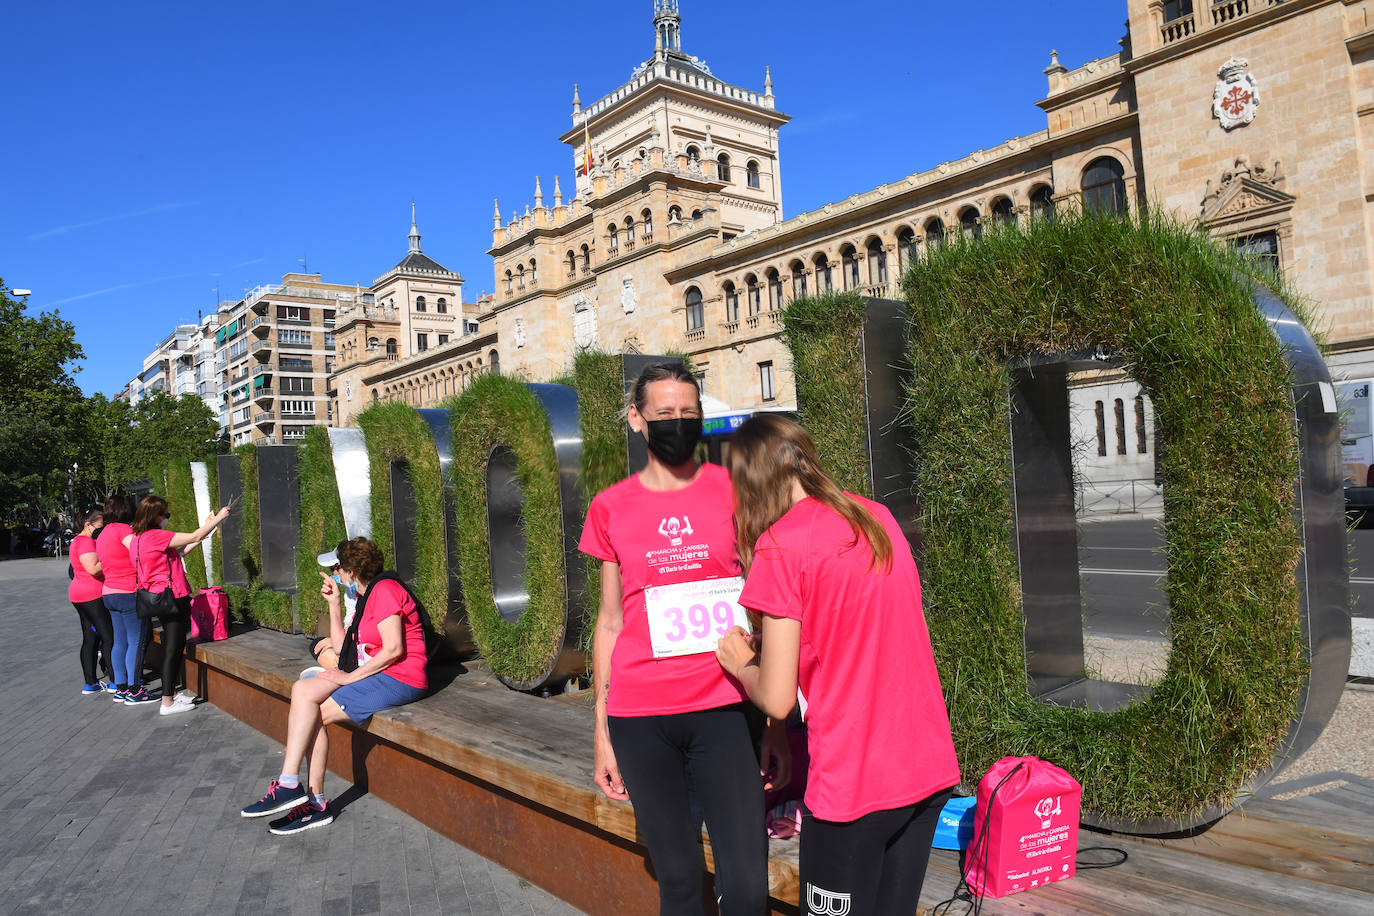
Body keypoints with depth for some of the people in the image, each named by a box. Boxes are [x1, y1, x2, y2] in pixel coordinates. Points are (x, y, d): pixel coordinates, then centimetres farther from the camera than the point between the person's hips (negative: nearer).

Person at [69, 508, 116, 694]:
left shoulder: (79, 540, 18)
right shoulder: (85, 542, -15)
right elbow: (94, 569, -25)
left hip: (81, 595, 10)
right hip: (92, 596, -10)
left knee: (90, 639, 10)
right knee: (110, 636, -7)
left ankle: (90, 683, 13)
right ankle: (115, 681, -5)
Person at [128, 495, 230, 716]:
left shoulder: (136, 537, 11)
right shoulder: (156, 536, -18)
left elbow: (177, 553, 17)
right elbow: (194, 536, -14)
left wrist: (203, 536, 15)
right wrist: (219, 517, -3)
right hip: (172, 597, -10)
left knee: (173, 647, 19)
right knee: (173, 649, -3)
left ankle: (172, 693, 27)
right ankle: (167, 703, 1)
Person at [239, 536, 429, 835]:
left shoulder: (385, 589, -11)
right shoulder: (367, 596, 22)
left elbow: (393, 649, -19)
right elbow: (342, 647, 19)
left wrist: (350, 677, -13)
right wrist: (333, 602, 19)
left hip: (398, 679, -10)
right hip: (375, 674, 10)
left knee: (313, 715, -13)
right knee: (302, 690, -7)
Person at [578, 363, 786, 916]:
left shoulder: (732, 491, 2)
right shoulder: (611, 508, 5)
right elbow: (610, 622, 10)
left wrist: (776, 724, 1)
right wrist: (601, 734, 8)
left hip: (722, 710, -1)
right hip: (640, 717, 1)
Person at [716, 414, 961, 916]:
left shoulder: (780, 545, -15)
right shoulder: (877, 517, 6)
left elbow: (777, 699, -14)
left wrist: (741, 663, 6)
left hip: (854, 785, -7)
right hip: (932, 766, 7)